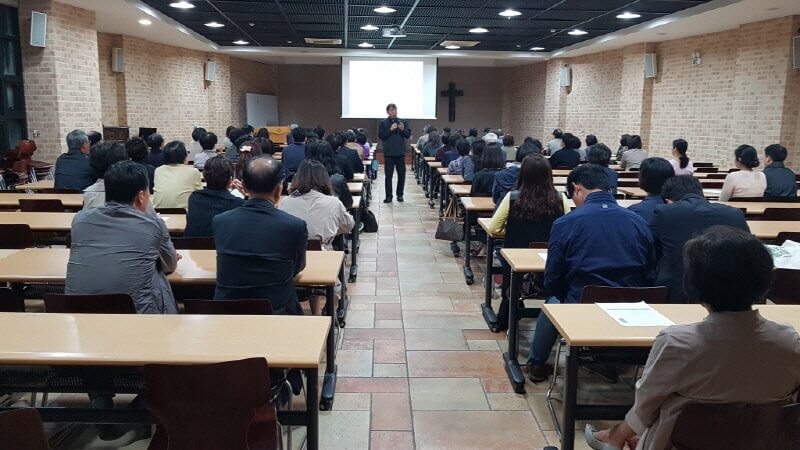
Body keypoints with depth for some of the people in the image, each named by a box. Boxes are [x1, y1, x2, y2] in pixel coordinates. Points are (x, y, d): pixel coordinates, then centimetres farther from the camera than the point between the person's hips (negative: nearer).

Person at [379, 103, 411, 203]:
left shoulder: (402, 122, 7)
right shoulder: (383, 123, 2)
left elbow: (408, 135, 6)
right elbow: (381, 136, -5)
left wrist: (403, 129, -13)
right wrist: (390, 130, -15)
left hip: (400, 153, 2)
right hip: (388, 153, -2)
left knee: (401, 174, 5)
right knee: (388, 175, 0)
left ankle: (400, 195, 15)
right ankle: (388, 196, 4)